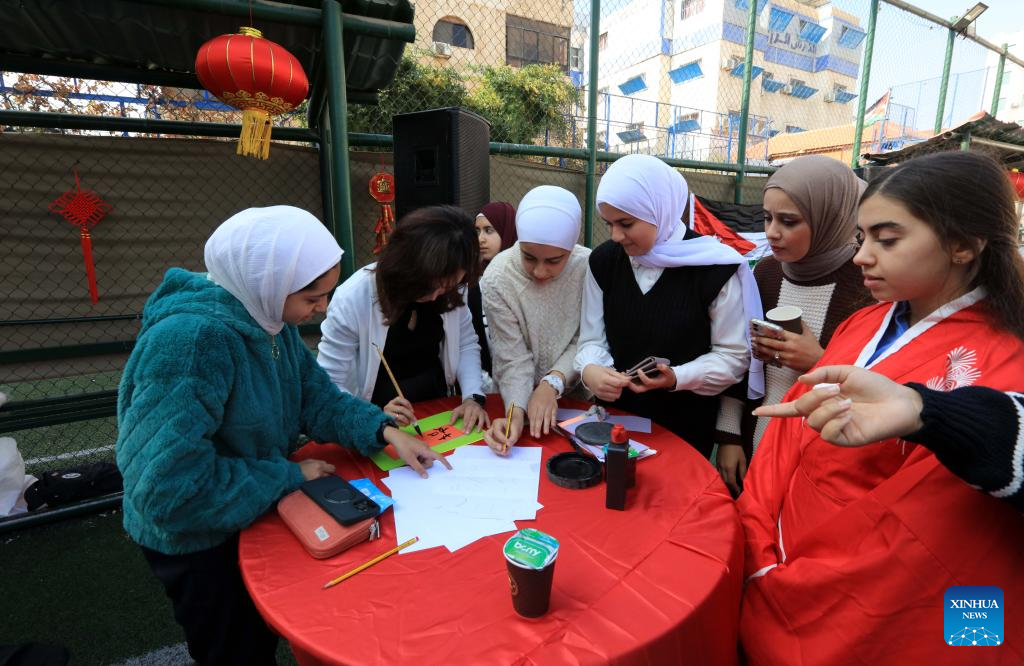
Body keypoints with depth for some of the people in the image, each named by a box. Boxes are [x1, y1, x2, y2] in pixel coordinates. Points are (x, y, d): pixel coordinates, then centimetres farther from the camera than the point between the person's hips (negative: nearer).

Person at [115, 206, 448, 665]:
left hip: (257, 514, 7)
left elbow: (317, 398, -3)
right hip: (199, 540, -6)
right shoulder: (190, 339, -36)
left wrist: (385, 432, -17)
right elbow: (174, 488, -37)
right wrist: (290, 475, -25)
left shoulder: (270, 320, -10)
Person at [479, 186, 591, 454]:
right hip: (523, 397, -1)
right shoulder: (497, 280, -17)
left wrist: (553, 382, -23)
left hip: (576, 396, 1)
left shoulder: (589, 268, -15)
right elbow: (513, 360, -15)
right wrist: (517, 412, -28)